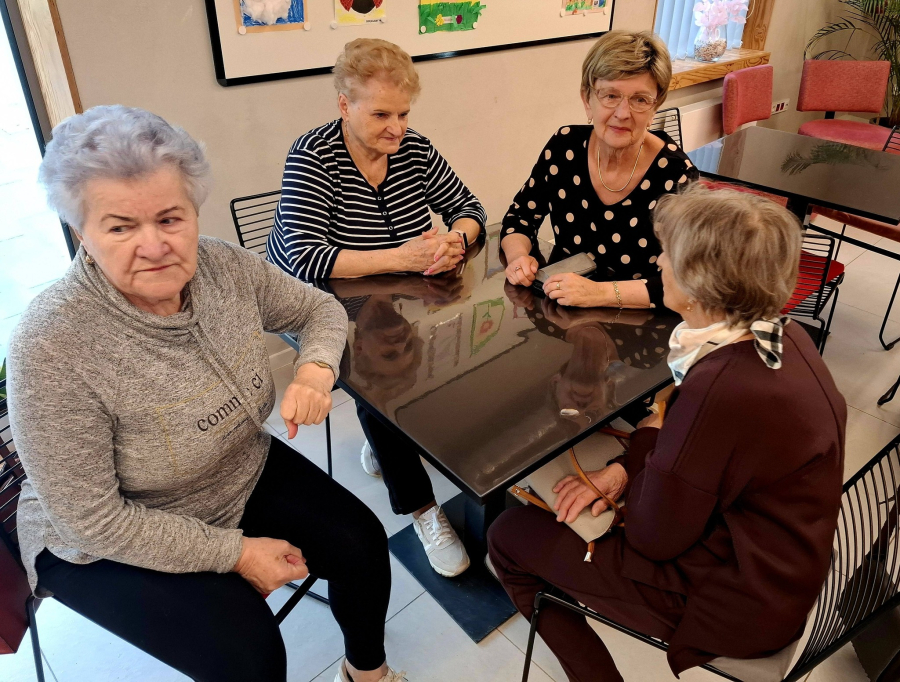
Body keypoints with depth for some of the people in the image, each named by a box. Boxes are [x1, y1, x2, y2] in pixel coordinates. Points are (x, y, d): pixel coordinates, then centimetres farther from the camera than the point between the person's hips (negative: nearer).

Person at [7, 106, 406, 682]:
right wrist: (234, 551, -20)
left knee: (361, 543, -3)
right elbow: (91, 518, -24)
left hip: (245, 474, 5)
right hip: (107, 544, -4)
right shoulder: (52, 346, -31)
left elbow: (319, 308, 1)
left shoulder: (225, 267, -17)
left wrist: (316, 368, -22)